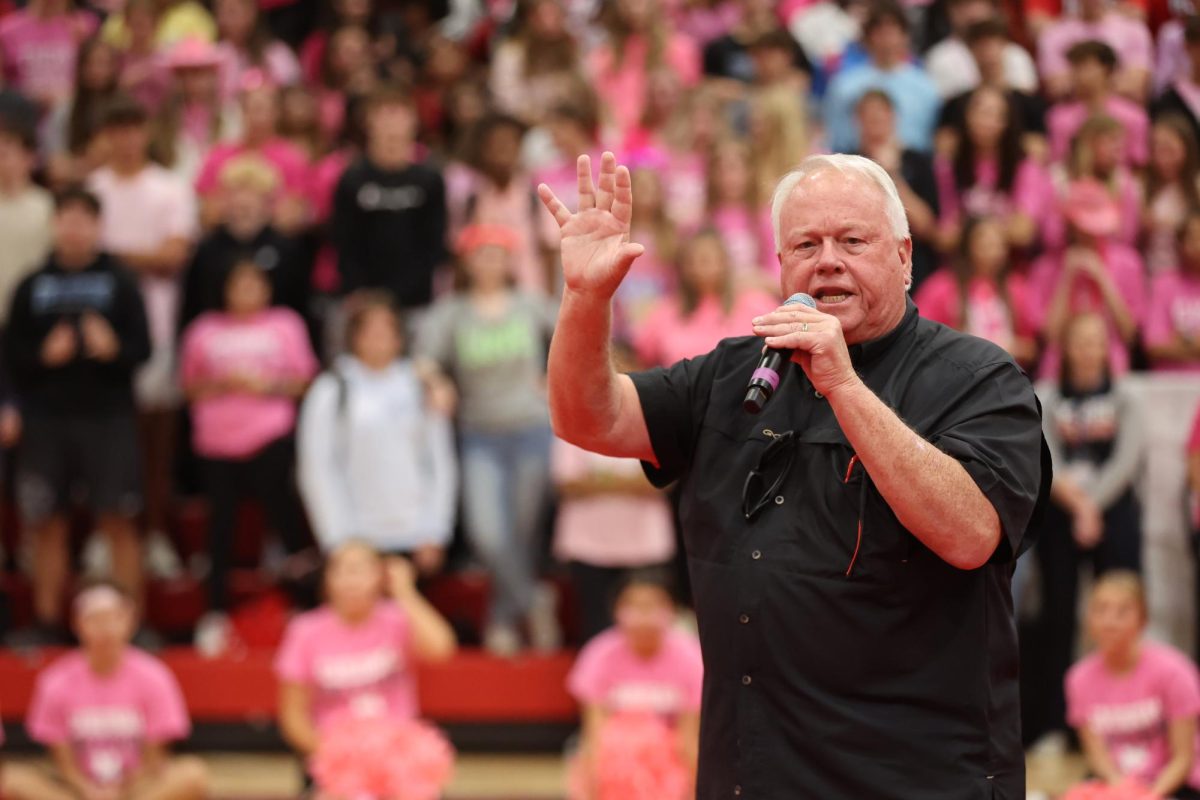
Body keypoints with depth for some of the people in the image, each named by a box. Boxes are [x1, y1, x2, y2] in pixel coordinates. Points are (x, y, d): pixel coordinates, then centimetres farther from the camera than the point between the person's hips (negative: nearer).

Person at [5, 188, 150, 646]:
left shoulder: (119, 283, 2)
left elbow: (142, 349, -2)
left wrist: (113, 349, -22)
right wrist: (44, 355, -12)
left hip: (107, 418, -2)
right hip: (46, 420, 2)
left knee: (118, 521, -3)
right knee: (46, 523, 6)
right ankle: (46, 622, 15)